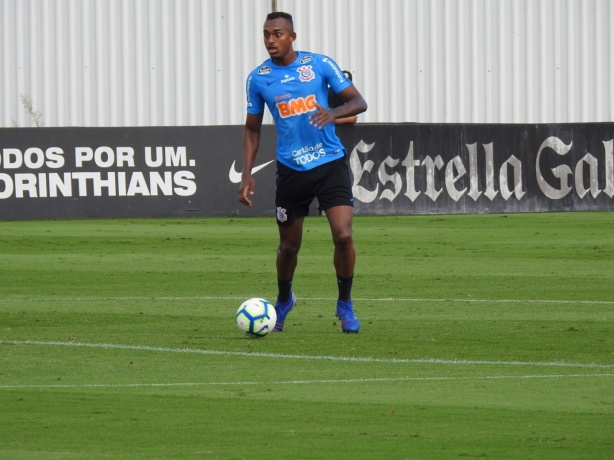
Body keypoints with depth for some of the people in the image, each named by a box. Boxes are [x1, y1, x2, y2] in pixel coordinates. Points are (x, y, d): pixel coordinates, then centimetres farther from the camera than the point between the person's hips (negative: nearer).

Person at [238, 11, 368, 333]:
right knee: (289, 245, 10)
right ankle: (283, 301, 38)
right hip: (291, 170, 2)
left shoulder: (320, 65, -4)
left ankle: (345, 305, 6)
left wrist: (333, 113, -22)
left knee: (343, 235, -15)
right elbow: (252, 129, 11)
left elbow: (358, 102, 0)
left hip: (330, 163, -2)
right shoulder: (258, 78, 1)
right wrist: (247, 174, 2)